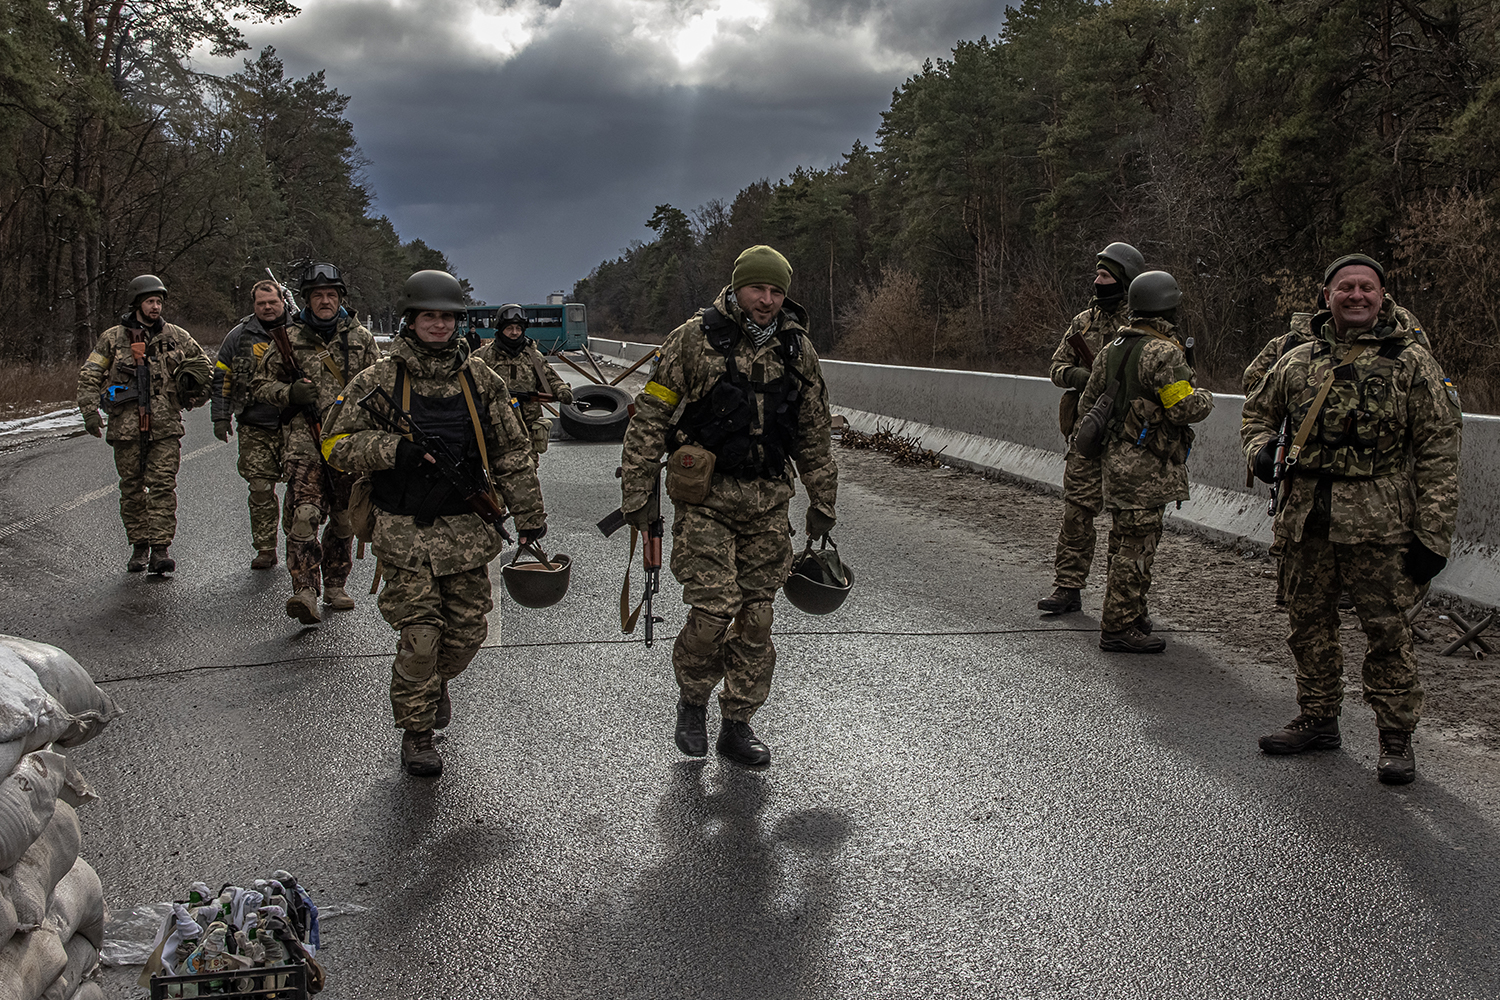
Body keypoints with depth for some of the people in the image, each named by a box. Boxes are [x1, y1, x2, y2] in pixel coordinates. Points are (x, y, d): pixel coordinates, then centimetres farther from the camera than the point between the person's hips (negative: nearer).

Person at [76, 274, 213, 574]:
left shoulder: (176, 336, 9)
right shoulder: (113, 338, 5)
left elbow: (204, 366, 22)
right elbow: (89, 376, 5)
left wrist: (194, 397, 14)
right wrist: (90, 411, -6)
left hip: (165, 426, 0)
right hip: (127, 425, 0)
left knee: (163, 485, -9)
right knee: (132, 488, 6)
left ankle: (160, 549, -9)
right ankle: (139, 547, 17)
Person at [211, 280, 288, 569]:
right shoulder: (240, 336, 9)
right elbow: (221, 378, 13)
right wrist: (221, 417, 7)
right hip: (255, 428, 1)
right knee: (261, 489, -2)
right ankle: (265, 549, 6)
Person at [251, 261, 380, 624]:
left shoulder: (361, 338, 10)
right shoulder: (289, 338, 6)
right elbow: (262, 383, 11)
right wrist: (290, 393, -9)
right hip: (304, 436, -2)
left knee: (345, 519, 9)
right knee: (304, 513, -17)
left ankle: (335, 585, 24)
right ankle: (305, 591, -20)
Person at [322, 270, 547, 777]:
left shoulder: (480, 379, 7)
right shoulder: (378, 381, -2)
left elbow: (513, 450, 11)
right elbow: (337, 444, -4)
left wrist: (529, 515, 10)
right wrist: (398, 450, -19)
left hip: (468, 529, 3)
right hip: (406, 531, -3)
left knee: (468, 630, 8)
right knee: (419, 636, -6)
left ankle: (435, 682, 40)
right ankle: (416, 734, 11)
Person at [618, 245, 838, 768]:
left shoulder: (798, 350, 7)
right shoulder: (694, 339, -5)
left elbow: (815, 434, 16)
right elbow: (649, 418, -3)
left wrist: (822, 501, 16)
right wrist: (637, 494, -6)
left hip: (769, 503, 4)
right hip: (705, 498, -4)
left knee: (756, 618, 6)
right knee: (715, 610, -12)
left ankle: (737, 725, 19)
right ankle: (692, 702, 16)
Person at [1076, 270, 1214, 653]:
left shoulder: (1113, 348, 11)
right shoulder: (1163, 352, -16)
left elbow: (1089, 401, 17)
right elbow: (1184, 407, -20)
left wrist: (1093, 435, 31)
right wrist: (1205, 398, 0)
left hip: (1117, 459, 9)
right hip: (1145, 465, -9)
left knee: (1126, 540, 17)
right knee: (1137, 545, -5)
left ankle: (1128, 618, 27)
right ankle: (1119, 628, -2)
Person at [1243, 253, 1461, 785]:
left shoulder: (1413, 363, -1)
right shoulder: (1297, 362, 10)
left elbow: (1439, 453, -4)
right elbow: (1258, 412, 27)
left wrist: (1433, 534, -10)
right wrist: (1260, 450, 3)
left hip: (1379, 522, -4)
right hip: (1305, 518, 5)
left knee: (1386, 630, -3)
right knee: (1309, 622, 13)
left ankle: (1396, 737, 9)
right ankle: (1318, 720, 28)